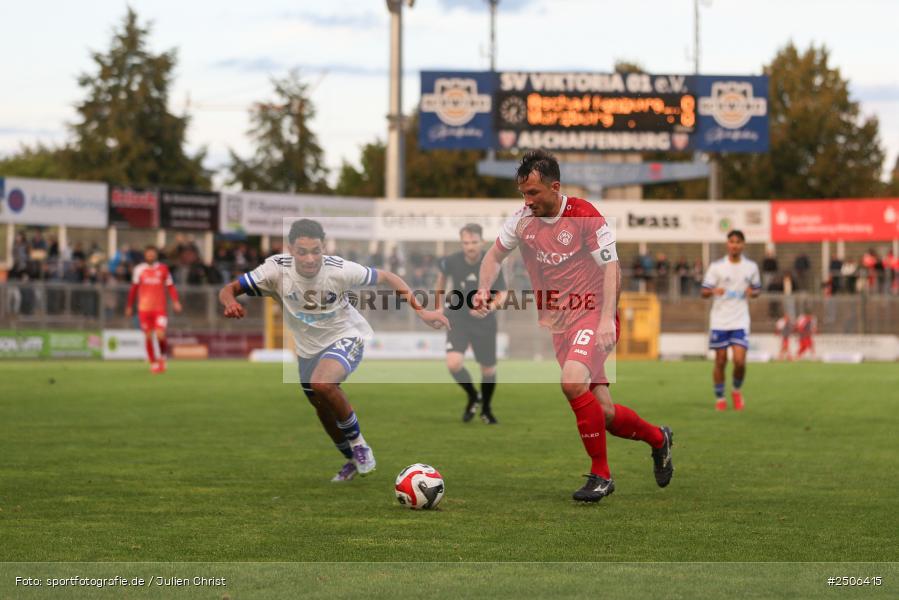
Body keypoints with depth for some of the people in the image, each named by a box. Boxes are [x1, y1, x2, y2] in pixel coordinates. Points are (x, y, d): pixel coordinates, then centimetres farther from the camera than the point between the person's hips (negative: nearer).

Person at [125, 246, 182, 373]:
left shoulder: (163, 269, 3)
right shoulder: (139, 269, 5)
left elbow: (170, 286, 4)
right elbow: (134, 289, 12)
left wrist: (175, 302, -9)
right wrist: (129, 306, 13)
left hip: (160, 308, -1)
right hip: (144, 308, 1)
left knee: (160, 335, -13)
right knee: (148, 337, 1)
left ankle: (163, 356, 16)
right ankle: (153, 362, 14)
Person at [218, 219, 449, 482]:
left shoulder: (340, 269, -27)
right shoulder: (276, 269, -23)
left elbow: (386, 277, -13)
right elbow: (229, 289, -20)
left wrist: (420, 311, -19)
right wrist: (231, 303, -44)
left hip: (346, 337, -5)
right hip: (308, 348, 5)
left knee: (322, 384, -33)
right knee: (323, 410, 20)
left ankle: (358, 442, -9)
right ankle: (353, 460, 47)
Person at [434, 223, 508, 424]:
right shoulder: (451, 262, -12)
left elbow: (502, 295, -17)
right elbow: (442, 275, 11)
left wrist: (489, 308, -38)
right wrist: (440, 305, 16)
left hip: (484, 323, 0)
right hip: (457, 319, 0)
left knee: (489, 370, 8)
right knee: (453, 364, -21)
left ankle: (486, 409, 37)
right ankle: (473, 397, 9)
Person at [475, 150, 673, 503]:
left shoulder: (585, 217, -13)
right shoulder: (522, 219, 1)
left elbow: (611, 269, -15)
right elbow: (495, 254, 14)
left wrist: (607, 319, -26)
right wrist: (484, 289, -5)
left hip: (590, 316, -5)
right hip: (554, 322, 5)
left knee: (572, 381, -30)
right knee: (604, 413, 1)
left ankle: (600, 475, -16)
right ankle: (657, 438, 32)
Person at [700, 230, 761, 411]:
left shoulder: (751, 267, 4)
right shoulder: (716, 266, -1)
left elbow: (757, 289, 16)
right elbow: (704, 292, -1)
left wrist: (752, 292, -7)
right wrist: (714, 291, -23)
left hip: (740, 321, 1)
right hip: (719, 321, 0)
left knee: (740, 361, -11)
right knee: (720, 361, 3)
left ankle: (737, 391, 16)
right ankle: (719, 398, 18)